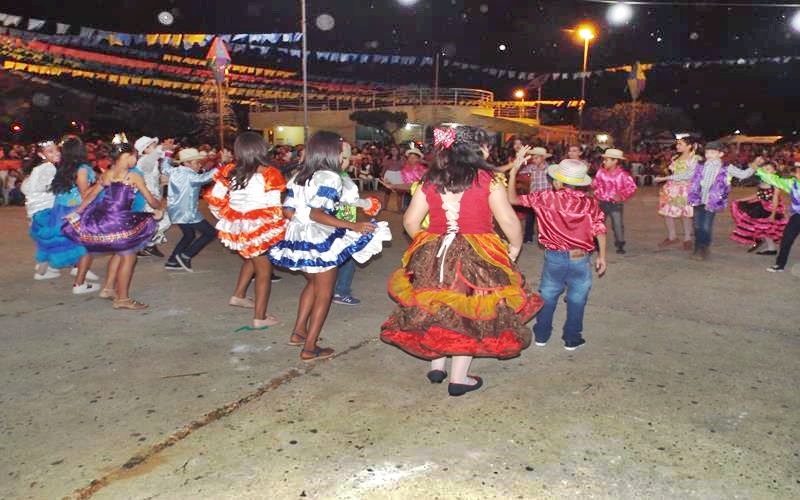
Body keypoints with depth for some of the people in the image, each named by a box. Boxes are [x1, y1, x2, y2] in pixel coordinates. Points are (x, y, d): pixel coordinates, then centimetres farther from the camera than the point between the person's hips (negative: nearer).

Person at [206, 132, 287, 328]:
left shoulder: (229, 171, -3)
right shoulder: (269, 174, -16)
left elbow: (215, 200, 1)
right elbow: (274, 209, -20)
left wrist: (229, 220, 15)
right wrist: (282, 227, -2)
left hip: (237, 229, 6)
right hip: (261, 230, -5)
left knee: (252, 259, 32)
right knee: (264, 271, 10)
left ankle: (239, 295, 37)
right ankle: (260, 317, 16)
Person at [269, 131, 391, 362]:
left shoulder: (299, 176, 7)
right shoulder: (330, 178, -15)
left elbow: (288, 211, 4)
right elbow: (316, 214, -26)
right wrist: (353, 226, -27)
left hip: (298, 239, 8)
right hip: (320, 241, -8)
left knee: (313, 283, 28)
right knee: (324, 293, 7)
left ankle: (298, 332, 29)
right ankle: (309, 348, 11)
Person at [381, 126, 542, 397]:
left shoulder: (431, 180, 3)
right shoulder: (488, 179, -9)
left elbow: (410, 221, 2)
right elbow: (508, 219, -10)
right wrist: (515, 247, 7)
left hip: (433, 255, 4)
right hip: (476, 257, -4)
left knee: (436, 309, 20)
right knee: (470, 315, 9)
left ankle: (436, 366, 30)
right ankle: (459, 379, 18)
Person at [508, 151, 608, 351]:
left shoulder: (547, 198, -11)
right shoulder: (590, 203, -7)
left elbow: (513, 199, -10)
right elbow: (600, 231, -8)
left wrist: (514, 169, -9)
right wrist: (602, 257, 4)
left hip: (554, 257, 0)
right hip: (581, 259, 0)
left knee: (547, 296, 18)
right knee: (576, 299, 15)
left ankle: (541, 335, 29)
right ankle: (572, 339, 25)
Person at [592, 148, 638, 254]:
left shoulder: (622, 174, -12)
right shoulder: (601, 172, -2)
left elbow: (632, 187, -11)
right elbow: (595, 185, 10)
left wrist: (622, 196, -19)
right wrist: (597, 194, -2)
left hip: (616, 203, -3)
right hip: (602, 202, 3)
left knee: (618, 224, 1)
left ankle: (620, 245, 14)